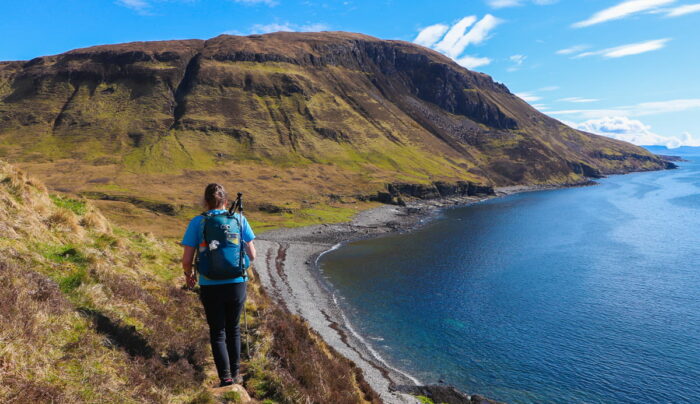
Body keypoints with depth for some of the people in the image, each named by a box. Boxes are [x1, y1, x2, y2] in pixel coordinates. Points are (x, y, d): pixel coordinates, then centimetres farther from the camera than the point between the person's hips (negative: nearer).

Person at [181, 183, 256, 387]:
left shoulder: (197, 223, -5)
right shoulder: (239, 219, -2)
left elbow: (186, 259, -7)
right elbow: (252, 255, -1)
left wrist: (188, 274, 13)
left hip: (210, 286, -1)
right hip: (237, 284, 2)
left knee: (217, 333, 15)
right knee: (233, 329, 22)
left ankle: (226, 378, 11)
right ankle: (235, 374, 31)